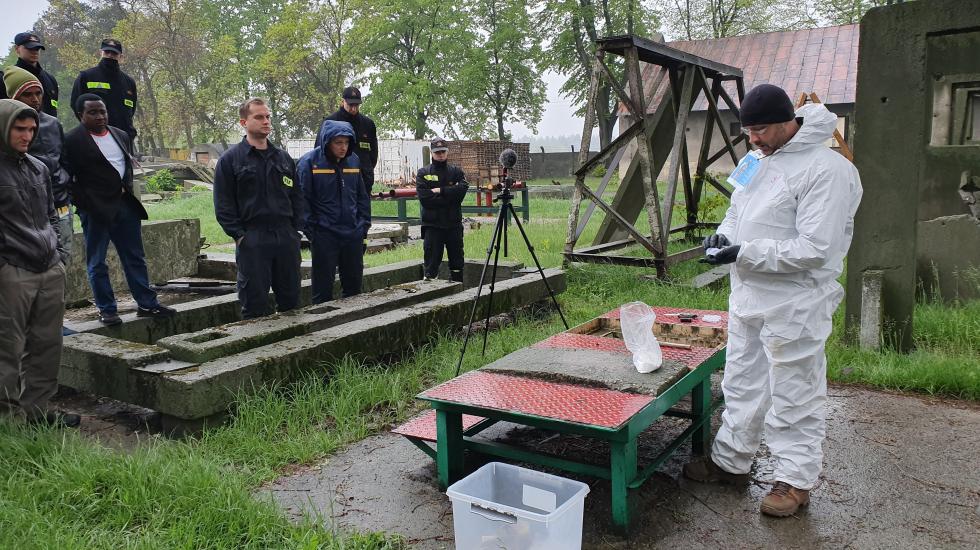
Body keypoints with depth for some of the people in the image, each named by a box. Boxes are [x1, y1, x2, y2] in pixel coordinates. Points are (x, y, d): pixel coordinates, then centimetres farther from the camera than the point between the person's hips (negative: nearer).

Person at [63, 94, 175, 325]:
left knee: (135, 258, 9)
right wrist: (86, 205, -10)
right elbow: (68, 178, -7)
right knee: (97, 263, 4)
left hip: (125, 206, 6)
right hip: (95, 210, -6)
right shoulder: (72, 140, -6)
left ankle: (147, 304, 15)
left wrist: (128, 191, 10)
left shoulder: (121, 135, 13)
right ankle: (106, 309, 12)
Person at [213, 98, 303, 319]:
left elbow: (296, 196, 16)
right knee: (255, 302, 1)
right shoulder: (230, 159, 1)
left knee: (291, 298, 10)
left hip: (286, 237, 4)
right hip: (251, 240, -4)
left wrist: (295, 230, 6)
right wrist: (239, 235, -10)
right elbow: (223, 204, -2)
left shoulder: (283, 158, 14)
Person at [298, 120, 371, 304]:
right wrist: (310, 231, -11)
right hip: (324, 236, -4)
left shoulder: (354, 160, 7)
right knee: (323, 289, 4)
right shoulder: (309, 162, -8)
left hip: (354, 234, 5)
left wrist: (364, 225, 8)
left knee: (354, 285, 14)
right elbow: (303, 200, -8)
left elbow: (362, 196, 14)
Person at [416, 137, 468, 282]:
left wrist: (440, 191, -13)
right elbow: (424, 197, -9)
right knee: (431, 266, -1)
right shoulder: (423, 173, 5)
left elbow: (462, 190, -8)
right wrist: (449, 195, -10)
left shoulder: (456, 171, 11)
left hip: (454, 224, 2)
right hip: (432, 225, -2)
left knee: (457, 264, 8)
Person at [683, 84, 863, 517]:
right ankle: (730, 461, 35)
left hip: (793, 307, -8)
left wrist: (745, 254, -24)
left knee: (795, 396, 6)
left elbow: (815, 249, -24)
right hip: (747, 298, 9)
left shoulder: (827, 169, -19)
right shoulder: (759, 159, 7)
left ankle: (796, 480, 22)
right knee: (741, 384, 19)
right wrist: (724, 234, -1)